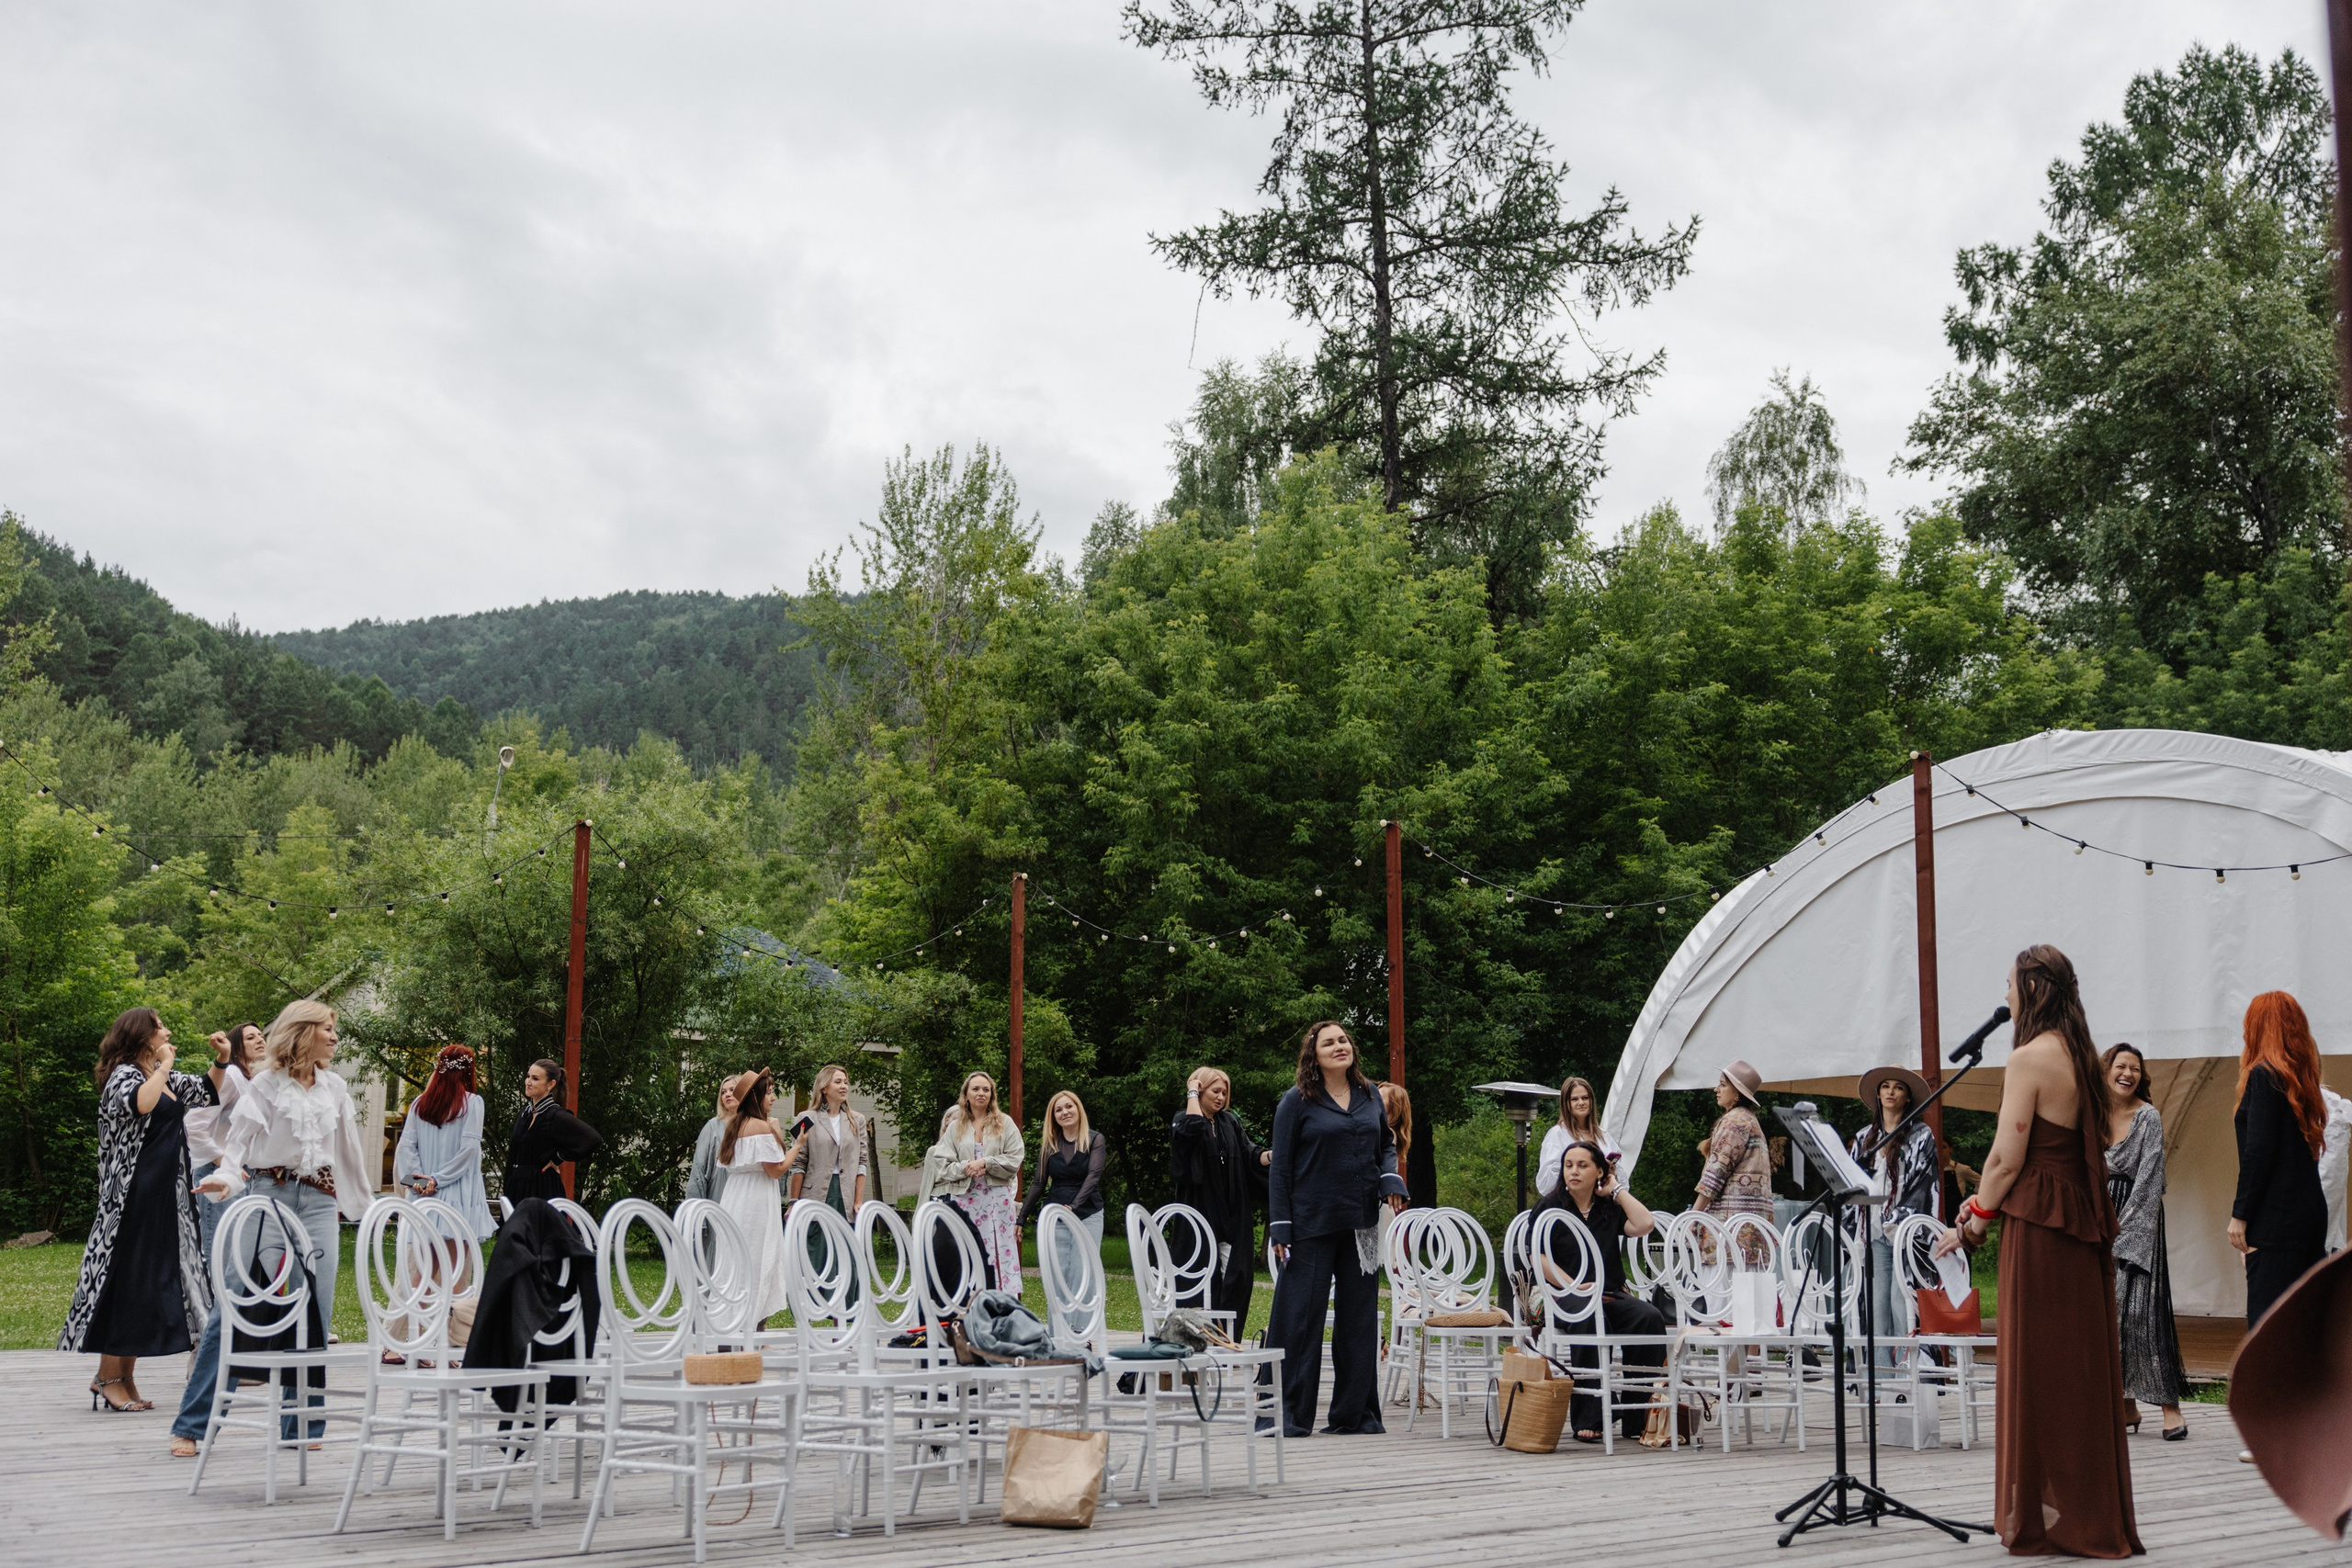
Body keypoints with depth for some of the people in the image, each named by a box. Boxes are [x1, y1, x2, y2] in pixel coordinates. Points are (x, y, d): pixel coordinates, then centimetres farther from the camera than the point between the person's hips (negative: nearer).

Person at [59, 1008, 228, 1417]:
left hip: (166, 1196, 9)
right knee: (128, 1280, -6)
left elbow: (208, 1093, 26)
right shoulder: (123, 1075, -10)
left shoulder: (166, 1078, 16)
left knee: (150, 1283, 9)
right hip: (134, 1195, -9)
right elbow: (139, 1104, -33)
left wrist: (220, 1061, 10)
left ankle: (125, 1378, 14)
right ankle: (107, 1380, 0)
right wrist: (164, 1066, -21)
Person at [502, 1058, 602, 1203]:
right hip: (516, 1189, 7)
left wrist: (558, 1158, -12)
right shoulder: (523, 1114, 12)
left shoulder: (556, 1116, -10)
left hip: (543, 1191, -7)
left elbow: (594, 1139, -21)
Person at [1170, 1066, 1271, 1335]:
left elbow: (1250, 1156, 7)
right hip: (1201, 1211, -5)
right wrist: (1192, 1092, -11)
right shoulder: (1183, 1120, 0)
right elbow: (1193, 1127, -24)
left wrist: (1271, 1156, -14)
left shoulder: (1231, 1122, 16)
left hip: (1232, 1216, 5)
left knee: (1236, 1277, -1)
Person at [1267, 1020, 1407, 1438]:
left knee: (1359, 1316, 8)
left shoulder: (1369, 1095, 10)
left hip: (1362, 1223, 5)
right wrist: (1280, 1227, -9)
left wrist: (1391, 1181, -1)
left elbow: (1386, 1144, 21)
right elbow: (1280, 1166, -3)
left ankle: (1355, 1411, 17)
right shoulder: (1297, 1101, -3)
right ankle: (1288, 1415, 5)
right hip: (1312, 1222, -5)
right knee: (1301, 1314, -3)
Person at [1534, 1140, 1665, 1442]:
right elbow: (1539, 1258, -4)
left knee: (1650, 1318, -27)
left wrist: (1616, 1189, 6)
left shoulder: (1609, 1208, 16)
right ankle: (1586, 1420, -31)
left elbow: (1645, 1224, -3)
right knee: (1591, 1321, -38)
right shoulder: (1550, 1207, 6)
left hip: (1612, 1295, 4)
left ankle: (1639, 1418, -21)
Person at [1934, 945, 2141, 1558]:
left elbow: (2007, 1158, -16)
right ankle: (2094, 1518, 20)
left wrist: (1975, 1222, -3)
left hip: (2038, 1227, -8)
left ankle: (2046, 1519, 6)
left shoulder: (2030, 1058, -14)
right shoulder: (2080, 1057, 11)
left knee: (2039, 1370, 0)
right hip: (2083, 1226, 8)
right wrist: (1987, 1199, 16)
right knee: (2082, 1366, 12)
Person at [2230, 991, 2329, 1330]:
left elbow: (2259, 1151, -14)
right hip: (2311, 1211, 9)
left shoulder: (2264, 1075, -8)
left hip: (2277, 1217, -8)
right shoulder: (2302, 1076, 16)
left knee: (2266, 1319, -9)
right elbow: (2308, 1147, 15)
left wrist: (2240, 1214, -10)